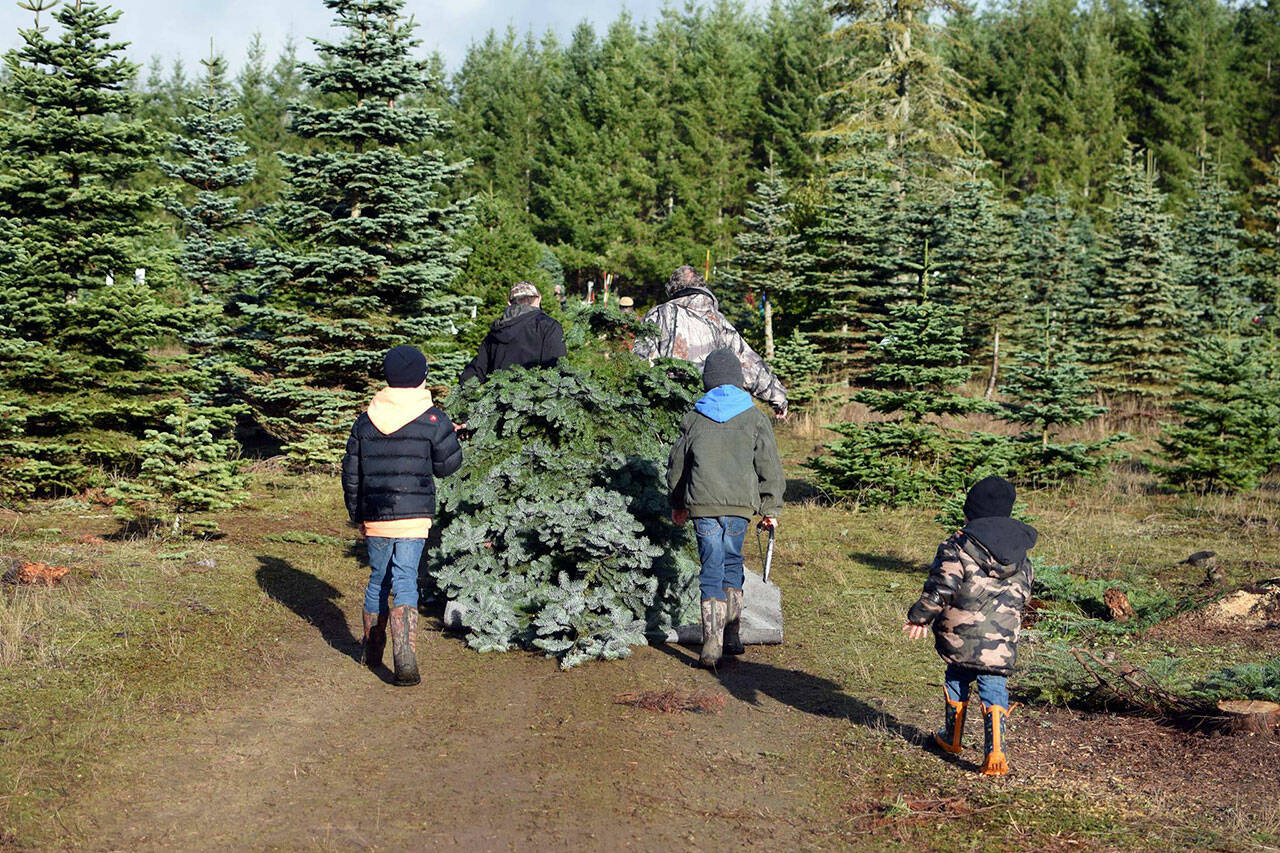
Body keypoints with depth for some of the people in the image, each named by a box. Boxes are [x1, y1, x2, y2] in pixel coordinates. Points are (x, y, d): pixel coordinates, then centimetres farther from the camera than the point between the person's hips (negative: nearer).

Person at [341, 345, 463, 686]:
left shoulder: (366, 420, 6)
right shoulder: (432, 419, -6)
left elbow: (351, 473, 10)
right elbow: (448, 464, 0)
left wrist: (356, 515, 21)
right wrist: (450, 436, 19)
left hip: (375, 517, 3)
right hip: (414, 517, -3)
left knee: (378, 579, 18)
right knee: (405, 581, -6)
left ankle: (371, 650, 30)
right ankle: (405, 657, -19)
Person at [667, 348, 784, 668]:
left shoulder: (694, 418, 8)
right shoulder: (755, 418, 5)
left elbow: (677, 464, 16)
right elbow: (769, 466, 3)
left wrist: (678, 504, 29)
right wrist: (771, 509, 10)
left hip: (703, 504, 0)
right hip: (741, 504, 0)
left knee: (712, 568, 0)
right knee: (732, 562, 17)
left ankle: (712, 641, -12)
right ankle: (732, 635, 21)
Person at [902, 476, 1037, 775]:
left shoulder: (958, 547, -11)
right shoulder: (1021, 553, 7)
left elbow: (941, 588, -13)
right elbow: (1023, 594, 17)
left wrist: (920, 617, 0)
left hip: (960, 636, -2)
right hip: (1002, 639, 2)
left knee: (957, 678, 19)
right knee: (993, 686, 4)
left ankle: (952, 737, 33)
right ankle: (995, 750, -11)